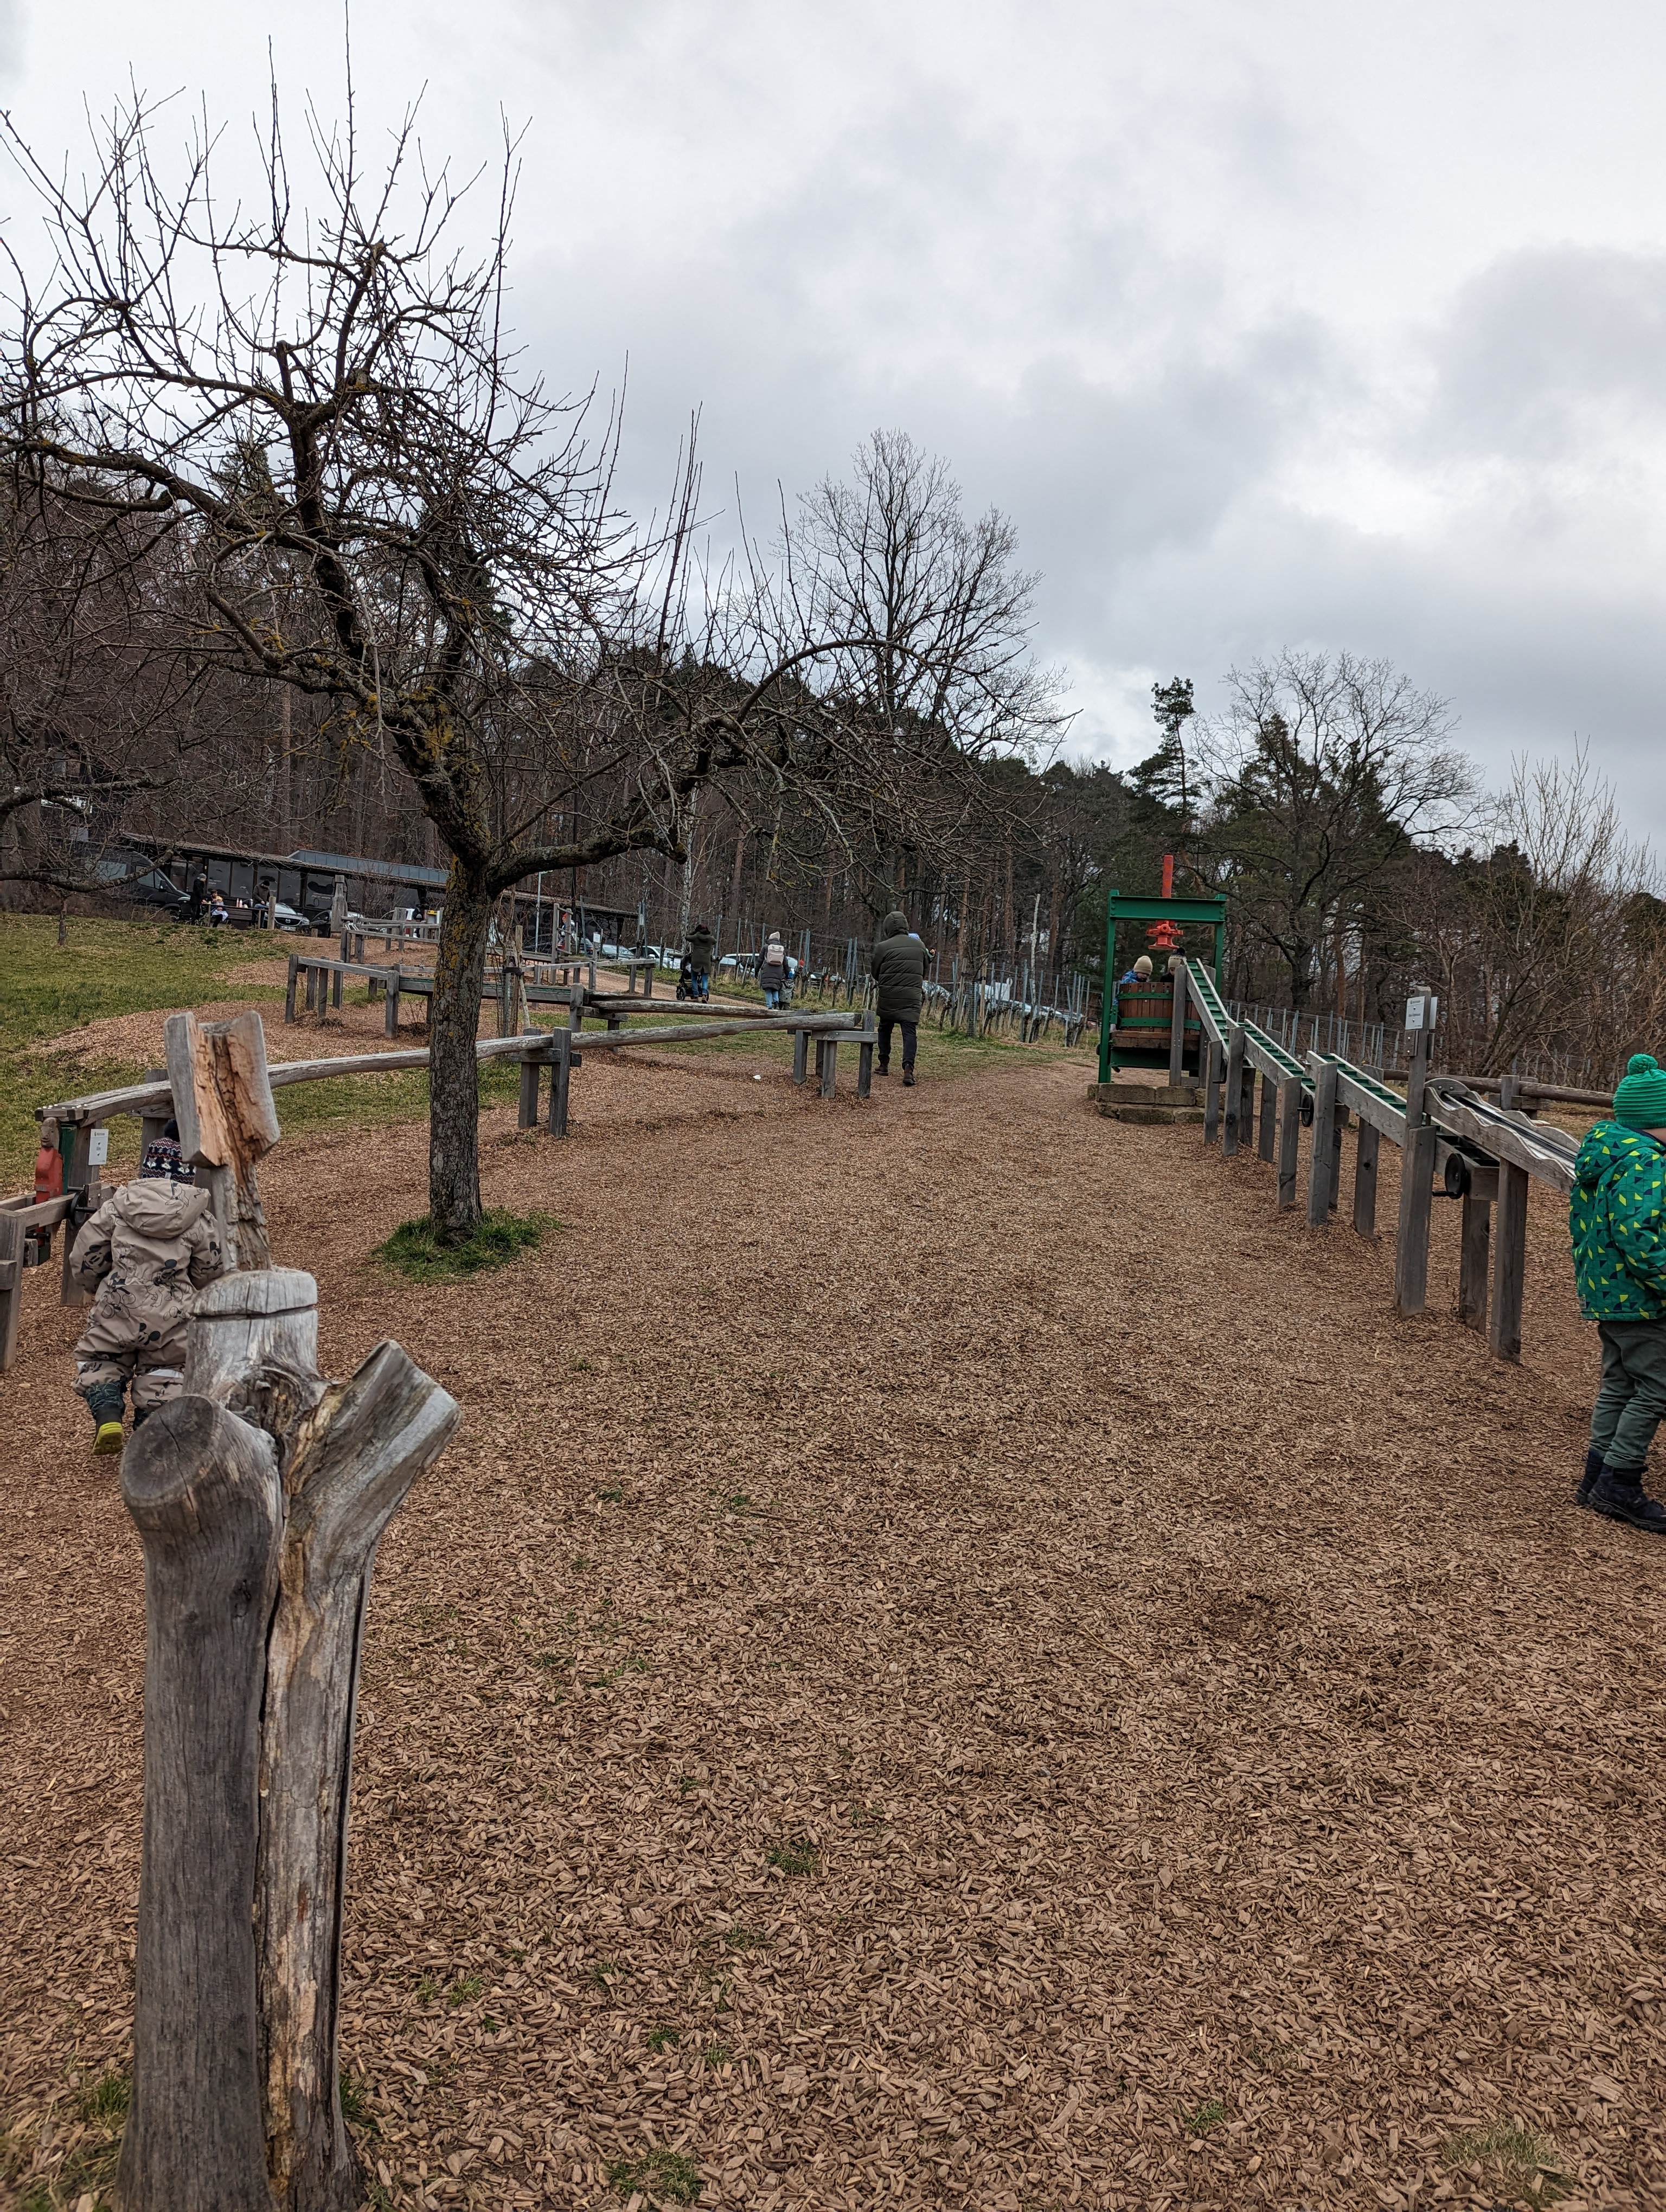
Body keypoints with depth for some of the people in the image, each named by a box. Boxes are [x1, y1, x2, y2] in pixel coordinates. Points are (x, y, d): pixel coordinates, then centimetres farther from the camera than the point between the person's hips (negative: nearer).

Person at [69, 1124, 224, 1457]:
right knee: (165, 1370, 23)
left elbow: (83, 1260, 5)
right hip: (171, 1318, 0)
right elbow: (209, 1271, 9)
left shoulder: (117, 1207, 0)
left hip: (116, 1309, 0)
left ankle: (107, 1413, 1)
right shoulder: (200, 1220, -1)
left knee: (96, 1361, 23)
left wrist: (98, 1287, 26)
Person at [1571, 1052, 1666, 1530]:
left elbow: (1580, 1222, 18)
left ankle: (1599, 1480, 22)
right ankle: (1619, 1483, 2)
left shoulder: (1603, 1154, 11)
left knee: (1620, 1385, 16)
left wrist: (1587, 1276, 25)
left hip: (1604, 1290, 10)